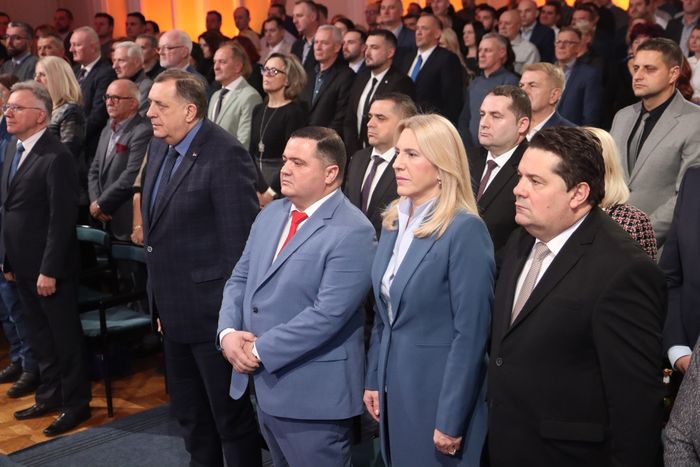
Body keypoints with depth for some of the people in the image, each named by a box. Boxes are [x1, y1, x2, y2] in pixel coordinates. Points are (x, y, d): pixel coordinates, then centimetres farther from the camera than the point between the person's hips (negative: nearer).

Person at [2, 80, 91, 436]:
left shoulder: (56, 157, -19)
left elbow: (62, 219, -20)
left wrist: (49, 270, -20)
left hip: (49, 267, -8)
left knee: (65, 337, 6)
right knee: (39, 336, 19)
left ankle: (75, 404, 19)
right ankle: (49, 396, 34)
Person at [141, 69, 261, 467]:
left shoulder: (225, 156, -20)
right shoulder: (160, 146, 8)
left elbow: (241, 241, -20)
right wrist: (159, 301, 16)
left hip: (212, 312, -9)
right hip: (174, 311, 9)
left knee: (230, 415, 6)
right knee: (189, 414, 22)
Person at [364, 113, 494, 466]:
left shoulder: (465, 230, -18)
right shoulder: (393, 221, 5)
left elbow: (471, 334, -19)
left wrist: (451, 421, -18)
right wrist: (373, 380, 11)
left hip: (437, 391, -7)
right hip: (394, 386, 7)